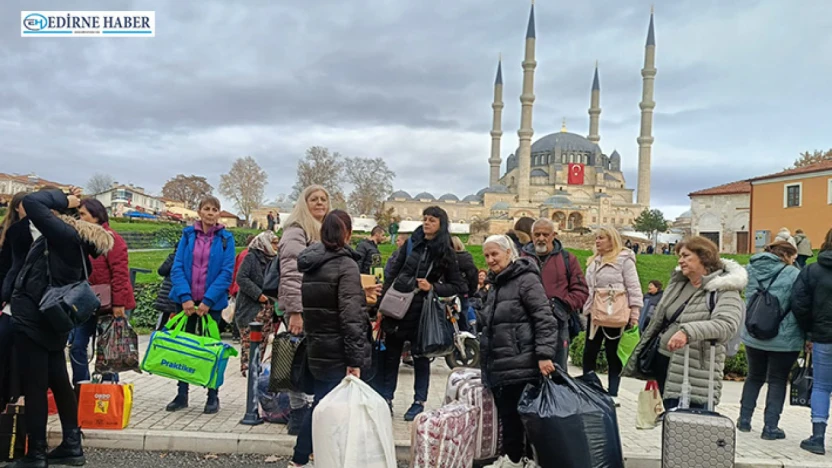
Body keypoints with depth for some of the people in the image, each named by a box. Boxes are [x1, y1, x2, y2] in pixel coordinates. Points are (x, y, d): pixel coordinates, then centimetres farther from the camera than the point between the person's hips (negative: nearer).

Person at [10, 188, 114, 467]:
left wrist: (65, 200, -9)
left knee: (34, 386, -1)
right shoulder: (77, 244, 8)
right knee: (58, 382, 13)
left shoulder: (65, 235, -18)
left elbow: (31, 202, -21)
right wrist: (65, 202, 9)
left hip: (32, 318, -9)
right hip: (52, 321, 9)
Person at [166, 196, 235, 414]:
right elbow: (177, 267, -1)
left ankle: (213, 396, 15)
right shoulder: (188, 235, 4)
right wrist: (184, 297, -14)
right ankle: (182, 395, 19)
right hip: (187, 300, 2)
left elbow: (227, 273, -8)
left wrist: (208, 300, -15)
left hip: (212, 302, -2)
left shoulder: (225, 238, -1)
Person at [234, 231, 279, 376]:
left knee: (262, 340, 9)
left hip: (267, 307, 7)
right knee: (249, 339, -5)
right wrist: (258, 294, -18)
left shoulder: (272, 259, 14)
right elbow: (241, 278, -16)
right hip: (251, 306, -7)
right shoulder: (251, 257, -7)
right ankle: (247, 367, 2)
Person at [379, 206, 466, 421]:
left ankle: (419, 402, 21)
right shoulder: (411, 244, 5)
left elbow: (457, 286, 0)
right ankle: (386, 399, 20)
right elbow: (393, 274, 7)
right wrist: (382, 304, 1)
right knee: (391, 354, 9)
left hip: (422, 310, -3)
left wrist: (433, 287, -15)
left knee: (421, 357, 9)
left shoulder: (446, 253, -2)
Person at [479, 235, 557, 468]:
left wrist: (544, 354, -24)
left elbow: (545, 319, -16)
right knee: (505, 412, 11)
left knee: (513, 413, -3)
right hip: (498, 365, 8)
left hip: (519, 364, -8)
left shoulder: (526, 279, -9)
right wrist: (486, 358, 28)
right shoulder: (496, 284, 19)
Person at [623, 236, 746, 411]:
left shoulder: (724, 290, -9)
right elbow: (657, 321, 17)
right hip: (664, 362, 7)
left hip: (695, 373, -7)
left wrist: (688, 331, -39)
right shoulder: (677, 283, 12)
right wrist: (640, 356, 19)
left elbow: (726, 324, -26)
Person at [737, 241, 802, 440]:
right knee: (778, 381, 9)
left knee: (754, 377, 19)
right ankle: (770, 427, 8)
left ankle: (744, 420, 20)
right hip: (783, 339, -4)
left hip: (753, 336, 4)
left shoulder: (750, 270, 2)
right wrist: (806, 335, -4)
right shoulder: (792, 274, -13)